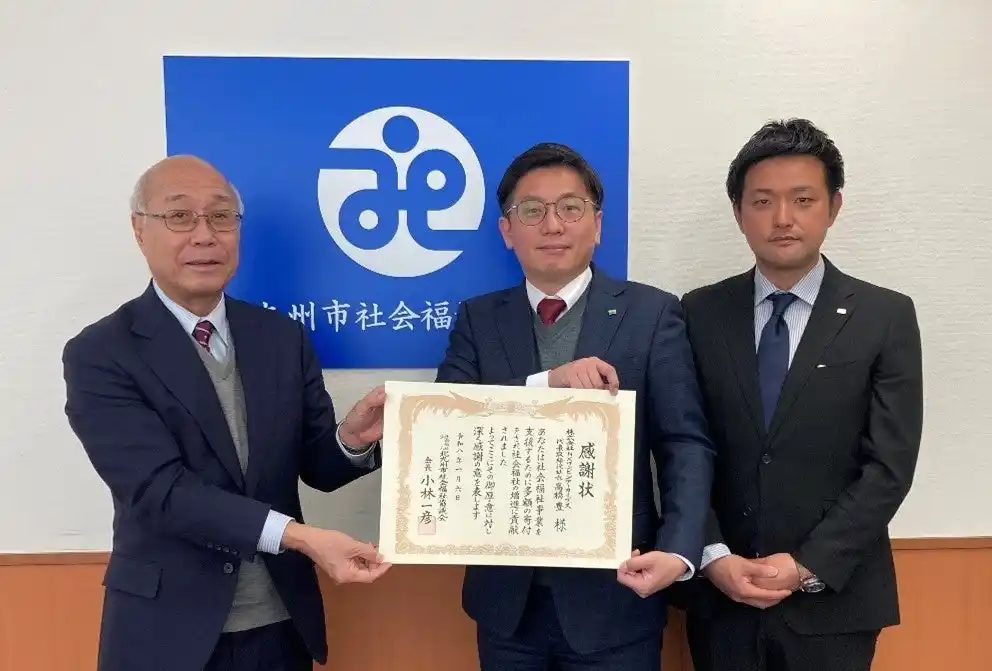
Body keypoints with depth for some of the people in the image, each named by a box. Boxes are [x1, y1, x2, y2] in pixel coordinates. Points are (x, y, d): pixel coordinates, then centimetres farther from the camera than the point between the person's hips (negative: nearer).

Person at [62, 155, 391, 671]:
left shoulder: (283, 337, 0)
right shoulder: (100, 354, -11)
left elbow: (317, 466, 2)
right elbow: (159, 488, -20)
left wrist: (352, 438, -21)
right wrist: (297, 535, -31)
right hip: (170, 629, -3)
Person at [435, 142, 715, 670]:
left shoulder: (652, 313, -3)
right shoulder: (478, 319, 3)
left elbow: (686, 444, -8)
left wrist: (677, 550, -23)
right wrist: (545, 383, -23)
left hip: (613, 594, -1)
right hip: (506, 595, 2)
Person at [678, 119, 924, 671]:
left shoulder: (886, 318, -3)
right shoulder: (699, 314, -1)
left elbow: (889, 467, -7)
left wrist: (807, 566, -13)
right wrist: (714, 557, -12)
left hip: (834, 599, -1)